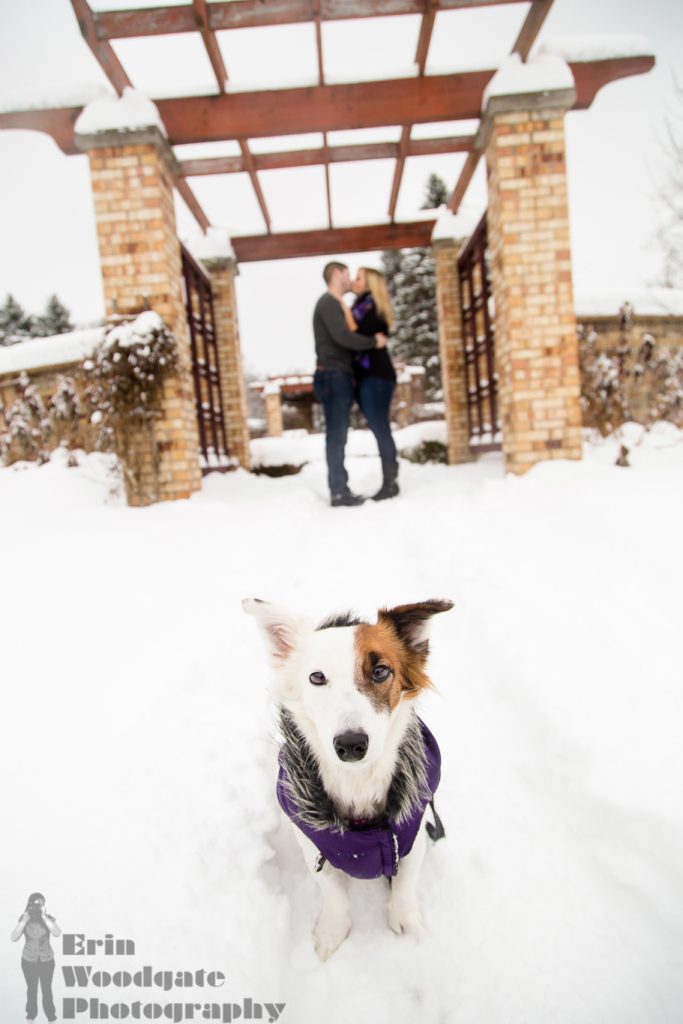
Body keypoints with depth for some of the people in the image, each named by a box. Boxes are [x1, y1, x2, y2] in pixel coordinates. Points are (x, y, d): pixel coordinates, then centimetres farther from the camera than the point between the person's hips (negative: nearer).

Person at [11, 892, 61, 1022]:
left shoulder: (49, 918, -17)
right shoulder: (24, 919, -12)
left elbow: (57, 933, -33)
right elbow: (14, 938, -20)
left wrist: (44, 917, -36)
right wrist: (24, 921, -31)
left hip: (47, 960, -1)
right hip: (28, 960, 1)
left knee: (47, 989, 10)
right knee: (31, 988, 17)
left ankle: (51, 1016, 29)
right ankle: (31, 1014, 39)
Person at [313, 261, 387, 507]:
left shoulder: (336, 304, 22)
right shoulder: (328, 302, -8)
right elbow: (342, 336, -22)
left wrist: (372, 339, 5)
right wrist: (373, 342, -12)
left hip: (339, 377, 10)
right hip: (333, 376, -10)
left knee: (337, 435, 8)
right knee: (336, 435, -9)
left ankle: (340, 489, 12)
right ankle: (339, 491, -7)